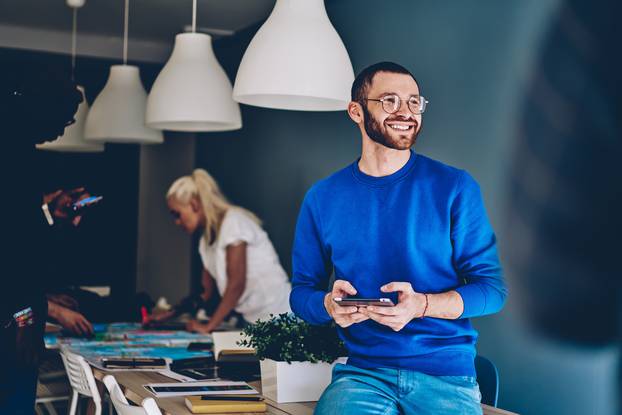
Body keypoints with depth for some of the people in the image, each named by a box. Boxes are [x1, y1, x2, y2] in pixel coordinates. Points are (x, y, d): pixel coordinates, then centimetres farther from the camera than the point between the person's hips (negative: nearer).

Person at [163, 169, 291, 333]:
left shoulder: (233, 221, -13)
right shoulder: (206, 239, 12)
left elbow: (236, 284, -19)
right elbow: (206, 290, 12)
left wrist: (209, 326, -18)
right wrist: (170, 316, 2)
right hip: (252, 320, 8)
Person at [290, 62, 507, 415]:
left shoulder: (456, 188, 1)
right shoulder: (322, 198, 7)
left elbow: (493, 289, 0)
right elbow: (302, 291, 13)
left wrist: (422, 305, -18)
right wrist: (329, 304, -11)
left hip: (447, 374, 0)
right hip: (362, 371, 1)